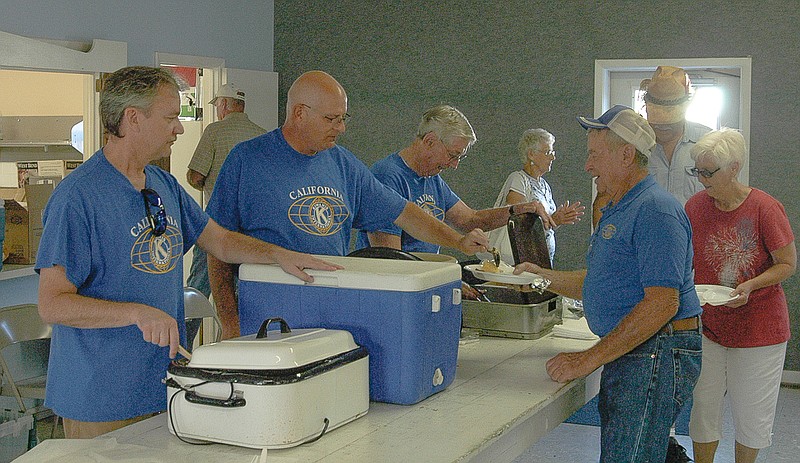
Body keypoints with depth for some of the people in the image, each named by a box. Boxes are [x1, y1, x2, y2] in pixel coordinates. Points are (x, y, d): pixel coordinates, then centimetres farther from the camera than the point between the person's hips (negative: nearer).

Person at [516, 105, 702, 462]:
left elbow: (662, 302, -23)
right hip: (629, 353, 10)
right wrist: (545, 277, 13)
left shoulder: (655, 210, -15)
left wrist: (589, 359, -21)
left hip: (657, 355, -10)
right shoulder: (618, 210, 20)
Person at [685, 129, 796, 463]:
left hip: (758, 327, -3)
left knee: (751, 415, 9)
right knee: (703, 408, 8)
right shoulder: (695, 206, -2)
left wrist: (750, 286, -23)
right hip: (707, 323, 3)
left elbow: (788, 264, -8)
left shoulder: (765, 207, -15)